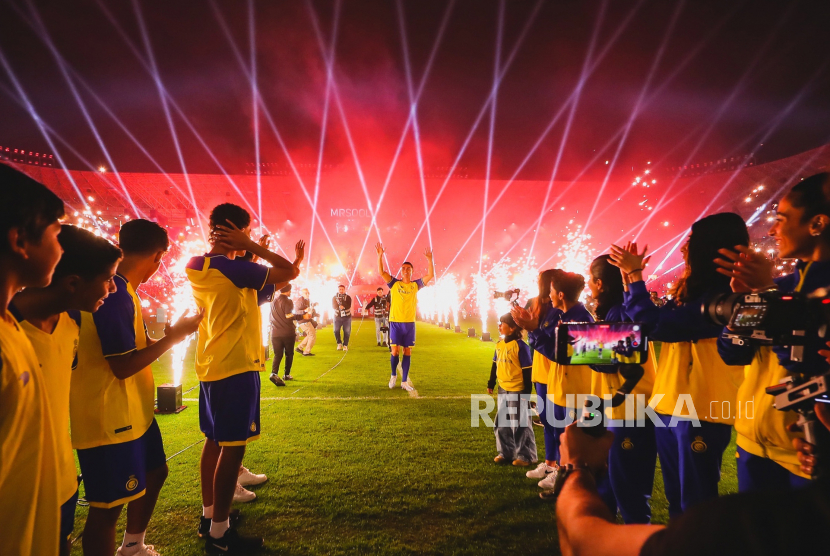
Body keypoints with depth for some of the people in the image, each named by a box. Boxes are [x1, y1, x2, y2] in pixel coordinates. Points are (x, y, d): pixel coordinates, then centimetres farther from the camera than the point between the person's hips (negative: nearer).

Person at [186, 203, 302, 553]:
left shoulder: (200, 268, 8)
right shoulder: (228, 267, -18)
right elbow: (289, 272, -18)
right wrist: (251, 247, -11)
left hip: (211, 367, 9)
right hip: (235, 367, -9)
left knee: (215, 441, 18)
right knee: (232, 446, 0)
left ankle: (208, 516, 31)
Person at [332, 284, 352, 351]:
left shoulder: (348, 297, 1)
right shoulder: (334, 297, 5)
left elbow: (348, 306, -14)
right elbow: (333, 306, -11)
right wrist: (339, 306, -27)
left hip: (346, 317, -1)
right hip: (337, 316, 1)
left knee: (347, 331, -2)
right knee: (336, 331, -6)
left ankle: (345, 345, 11)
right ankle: (339, 343, 15)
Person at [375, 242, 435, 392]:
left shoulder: (416, 285, 5)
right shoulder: (394, 283, 1)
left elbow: (430, 275, -2)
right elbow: (381, 272, -7)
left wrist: (429, 259, -10)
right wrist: (380, 256, -17)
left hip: (410, 323, 2)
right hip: (395, 322, -2)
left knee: (407, 352, 6)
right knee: (395, 351, -1)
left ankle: (404, 381, 15)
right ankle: (393, 375, 25)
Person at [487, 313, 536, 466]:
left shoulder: (520, 346, -16)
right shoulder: (499, 345, 5)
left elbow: (527, 370, -15)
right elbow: (495, 365, 15)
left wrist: (527, 391, -15)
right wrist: (491, 384, 17)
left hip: (518, 391, -7)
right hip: (503, 389, 8)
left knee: (520, 425, 3)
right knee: (502, 423, 14)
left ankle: (525, 456, 18)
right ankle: (505, 452, 28)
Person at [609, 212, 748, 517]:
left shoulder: (723, 295, -16)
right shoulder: (692, 290, 12)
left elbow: (658, 324, -22)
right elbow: (644, 324, 12)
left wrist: (635, 275, -11)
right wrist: (631, 277, 7)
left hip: (700, 410, -9)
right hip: (669, 406, 9)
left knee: (696, 503, 6)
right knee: (676, 498, 20)